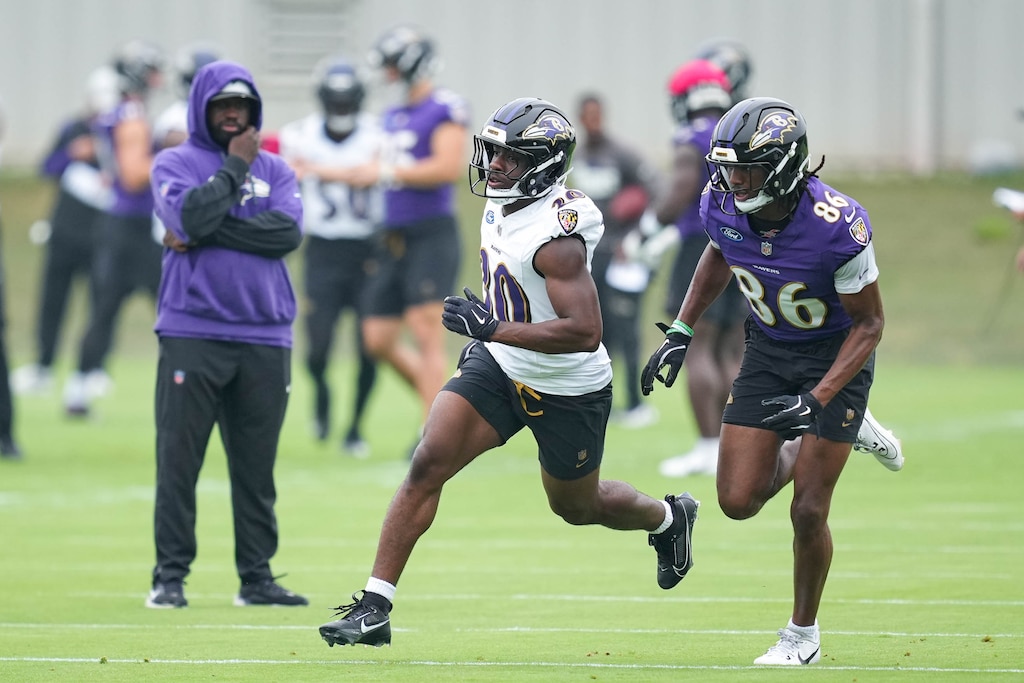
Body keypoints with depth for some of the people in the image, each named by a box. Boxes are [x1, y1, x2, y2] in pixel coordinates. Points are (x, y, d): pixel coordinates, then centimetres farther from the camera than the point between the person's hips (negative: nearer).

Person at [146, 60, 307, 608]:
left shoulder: (275, 169, 13)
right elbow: (191, 214, -15)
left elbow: (288, 231, -5)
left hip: (265, 338, 3)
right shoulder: (175, 163, 6)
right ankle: (170, 577, -2)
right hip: (192, 334, -3)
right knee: (178, 460, -5)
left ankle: (256, 577, 10)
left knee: (256, 466, 5)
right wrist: (235, 165, -5)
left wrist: (207, 234, -10)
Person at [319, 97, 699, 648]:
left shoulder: (556, 236, -30)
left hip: (567, 390, -7)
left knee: (576, 507, 17)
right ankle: (374, 608, -11)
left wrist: (494, 329, -37)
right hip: (500, 363, 7)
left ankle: (666, 518, 51)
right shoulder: (502, 206, -4)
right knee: (427, 465, -11)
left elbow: (584, 331, -35)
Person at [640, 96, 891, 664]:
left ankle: (803, 634, 17)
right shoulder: (722, 205, -18)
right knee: (739, 501, -2)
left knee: (807, 511, -6)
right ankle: (804, 452, 30)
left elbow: (869, 324, -19)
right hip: (768, 350, 5)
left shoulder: (837, 227, -32)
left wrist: (817, 399, -28)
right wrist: (680, 333, 3)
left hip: (835, 355, -5)